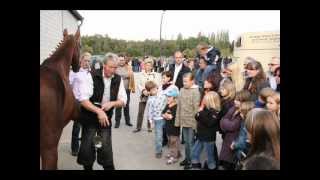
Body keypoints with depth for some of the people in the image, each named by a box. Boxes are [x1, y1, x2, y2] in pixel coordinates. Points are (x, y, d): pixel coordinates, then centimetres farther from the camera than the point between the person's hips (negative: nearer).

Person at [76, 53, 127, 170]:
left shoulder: (118, 80, -3)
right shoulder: (91, 76, -16)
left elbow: (123, 101, 0)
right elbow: (83, 100, -20)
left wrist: (111, 103, -19)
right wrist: (98, 111, -30)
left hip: (106, 117, 3)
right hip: (89, 117, -2)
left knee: (106, 146, 3)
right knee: (87, 147, 5)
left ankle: (108, 167, 21)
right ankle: (87, 167, 28)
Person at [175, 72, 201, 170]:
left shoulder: (195, 91, -13)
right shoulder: (182, 90, 5)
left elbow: (196, 108, -15)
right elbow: (179, 106, 9)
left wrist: (195, 122, -16)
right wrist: (178, 120, 9)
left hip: (191, 121, -6)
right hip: (184, 121, 6)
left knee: (191, 142, 6)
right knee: (186, 141, 18)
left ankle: (192, 161, 21)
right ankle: (187, 158, 32)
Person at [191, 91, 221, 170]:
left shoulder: (215, 112, -15)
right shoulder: (205, 110, 11)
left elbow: (209, 123, -28)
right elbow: (197, 117, 12)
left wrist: (201, 114, -26)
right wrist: (199, 114, -8)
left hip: (209, 138, -9)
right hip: (200, 136, 9)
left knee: (210, 156, 5)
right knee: (194, 153, 13)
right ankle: (196, 166, 26)